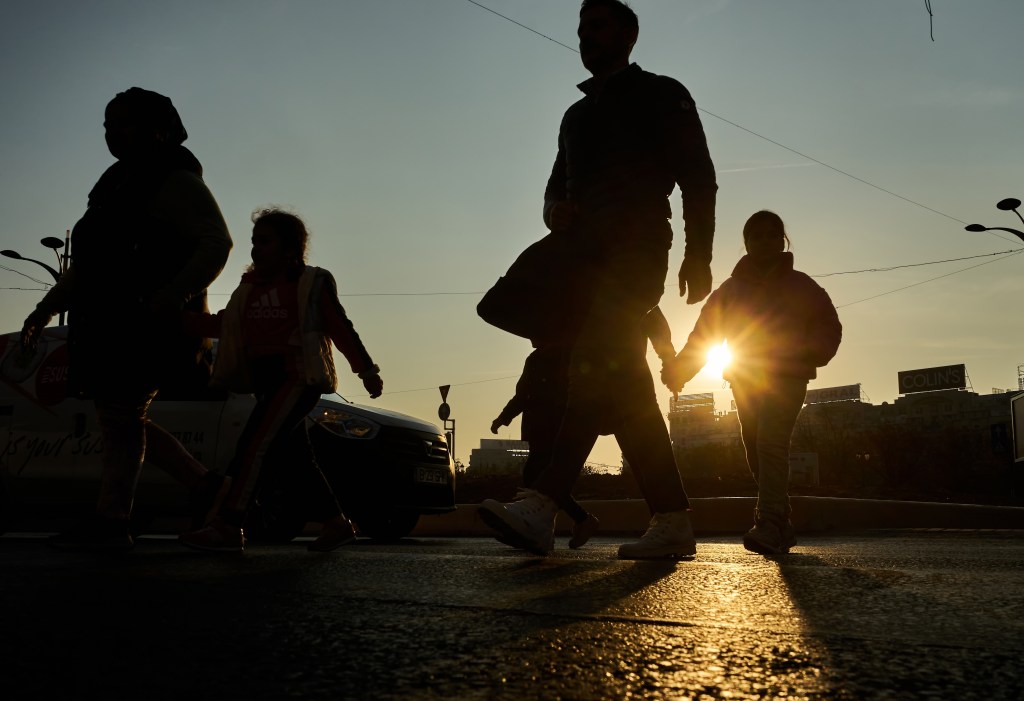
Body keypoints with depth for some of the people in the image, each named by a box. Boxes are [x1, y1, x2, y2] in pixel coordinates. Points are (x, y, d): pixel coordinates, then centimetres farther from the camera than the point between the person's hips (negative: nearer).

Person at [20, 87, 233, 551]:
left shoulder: (175, 181, -5)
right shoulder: (116, 185, 22)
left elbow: (217, 243, -17)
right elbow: (85, 265, 27)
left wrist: (170, 298, -28)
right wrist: (46, 309, 21)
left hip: (150, 322, -9)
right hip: (111, 322, 10)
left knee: (120, 413, -10)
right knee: (120, 416, 10)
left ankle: (112, 521, -4)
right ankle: (206, 485, 15)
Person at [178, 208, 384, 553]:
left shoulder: (312, 283, -1)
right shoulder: (251, 287, 18)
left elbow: (342, 330, -3)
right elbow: (223, 324, 10)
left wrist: (367, 371, -6)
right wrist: (179, 317, 0)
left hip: (298, 378, -8)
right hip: (267, 382, 8)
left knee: (254, 443, -18)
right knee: (295, 457, 10)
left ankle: (227, 527, -19)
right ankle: (337, 523, 18)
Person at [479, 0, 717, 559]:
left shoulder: (658, 95, 10)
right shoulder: (576, 115, 30)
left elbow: (698, 178, 1)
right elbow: (558, 186, 27)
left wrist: (697, 255, -11)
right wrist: (554, 210, 2)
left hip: (633, 253, -8)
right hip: (589, 259, 8)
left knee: (595, 372, -23)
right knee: (626, 390, 2)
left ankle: (541, 507, -33)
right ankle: (672, 523, 5)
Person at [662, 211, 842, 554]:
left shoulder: (800, 286, 5)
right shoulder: (730, 290, 9)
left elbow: (828, 327, 1)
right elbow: (702, 335, 3)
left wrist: (812, 355, -19)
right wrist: (677, 369, -12)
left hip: (786, 377, -4)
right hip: (745, 378, 4)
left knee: (770, 442, -22)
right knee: (756, 450, 5)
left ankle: (769, 524, -29)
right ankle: (780, 527, 18)